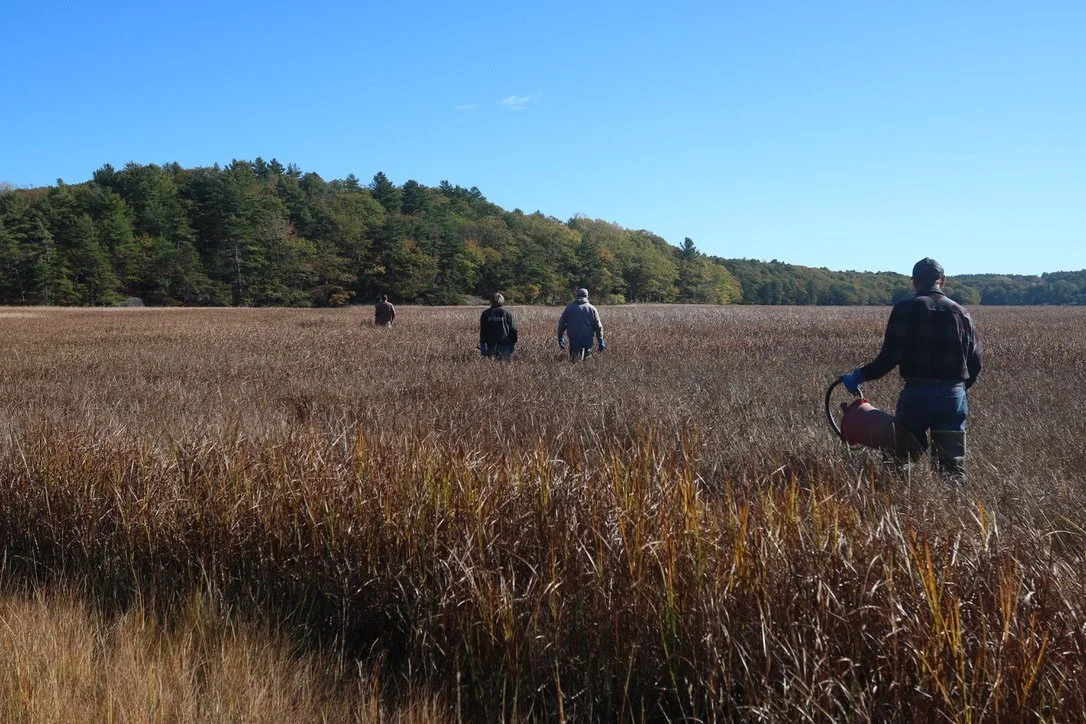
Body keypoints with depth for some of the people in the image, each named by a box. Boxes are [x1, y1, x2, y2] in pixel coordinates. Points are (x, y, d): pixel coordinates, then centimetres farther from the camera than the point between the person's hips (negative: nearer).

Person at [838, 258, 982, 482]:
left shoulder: (905, 309, -2)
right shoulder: (960, 312, 10)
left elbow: (891, 355, -10)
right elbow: (975, 362, 10)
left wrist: (861, 375, 0)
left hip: (916, 394, -3)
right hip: (954, 395, 3)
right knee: (954, 466, 10)